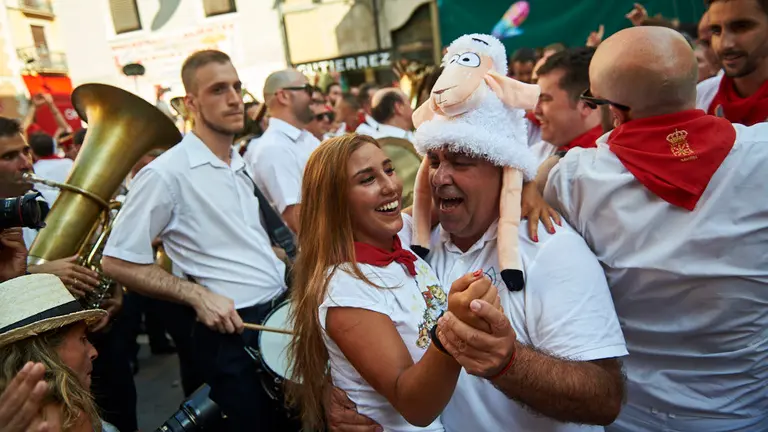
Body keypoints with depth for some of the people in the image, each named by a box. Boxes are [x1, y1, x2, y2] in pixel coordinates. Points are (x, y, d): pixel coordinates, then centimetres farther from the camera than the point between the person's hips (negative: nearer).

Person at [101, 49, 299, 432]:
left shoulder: (242, 164, 7)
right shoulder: (166, 173, -16)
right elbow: (117, 262, -13)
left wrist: (285, 268, 5)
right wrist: (198, 295, -19)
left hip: (284, 311, 7)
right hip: (234, 331, -7)